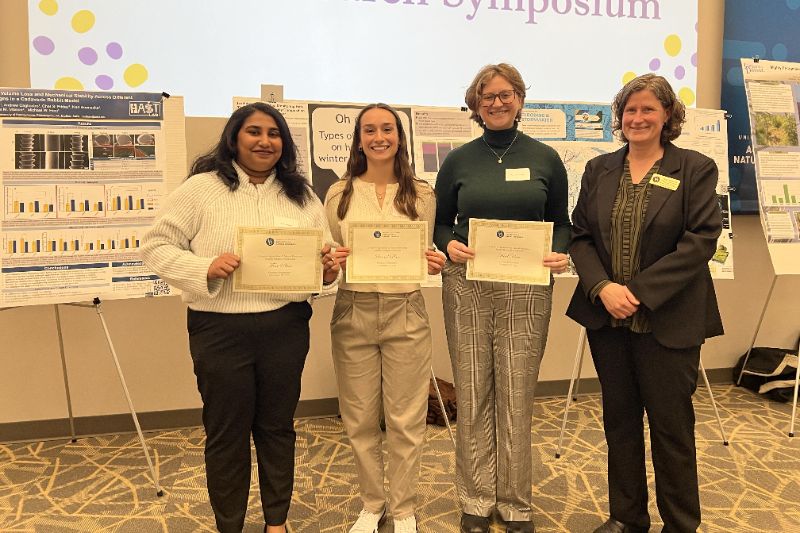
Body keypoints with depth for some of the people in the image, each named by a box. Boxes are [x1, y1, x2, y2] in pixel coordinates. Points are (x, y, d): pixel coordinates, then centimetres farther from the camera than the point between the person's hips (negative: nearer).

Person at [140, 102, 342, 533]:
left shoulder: (301, 195, 9)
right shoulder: (202, 188, -4)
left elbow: (324, 255, 13)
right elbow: (155, 247, -5)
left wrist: (328, 269, -11)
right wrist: (206, 268, -21)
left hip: (286, 327, 3)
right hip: (222, 330, -3)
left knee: (277, 426, 16)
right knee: (227, 433, 11)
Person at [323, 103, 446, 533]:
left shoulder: (421, 194, 4)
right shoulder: (338, 194, 5)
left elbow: (426, 256, 9)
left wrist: (434, 264, -13)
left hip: (405, 312, -1)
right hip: (353, 312, 1)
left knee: (405, 420, 6)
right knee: (359, 419, 11)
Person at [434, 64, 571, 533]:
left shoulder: (545, 159, 7)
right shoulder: (458, 161, 7)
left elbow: (562, 223, 11)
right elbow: (440, 223, 12)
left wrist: (562, 254, -9)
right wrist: (449, 245, -10)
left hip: (527, 288, 0)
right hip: (467, 287, 1)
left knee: (517, 397, 4)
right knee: (473, 396, 6)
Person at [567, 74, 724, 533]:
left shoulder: (695, 168, -2)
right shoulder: (599, 169, 9)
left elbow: (701, 240, -11)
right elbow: (580, 235, 4)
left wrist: (640, 291, -17)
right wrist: (602, 287, -12)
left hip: (667, 320, -4)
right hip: (607, 317, 4)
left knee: (671, 423, 6)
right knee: (619, 419, 14)